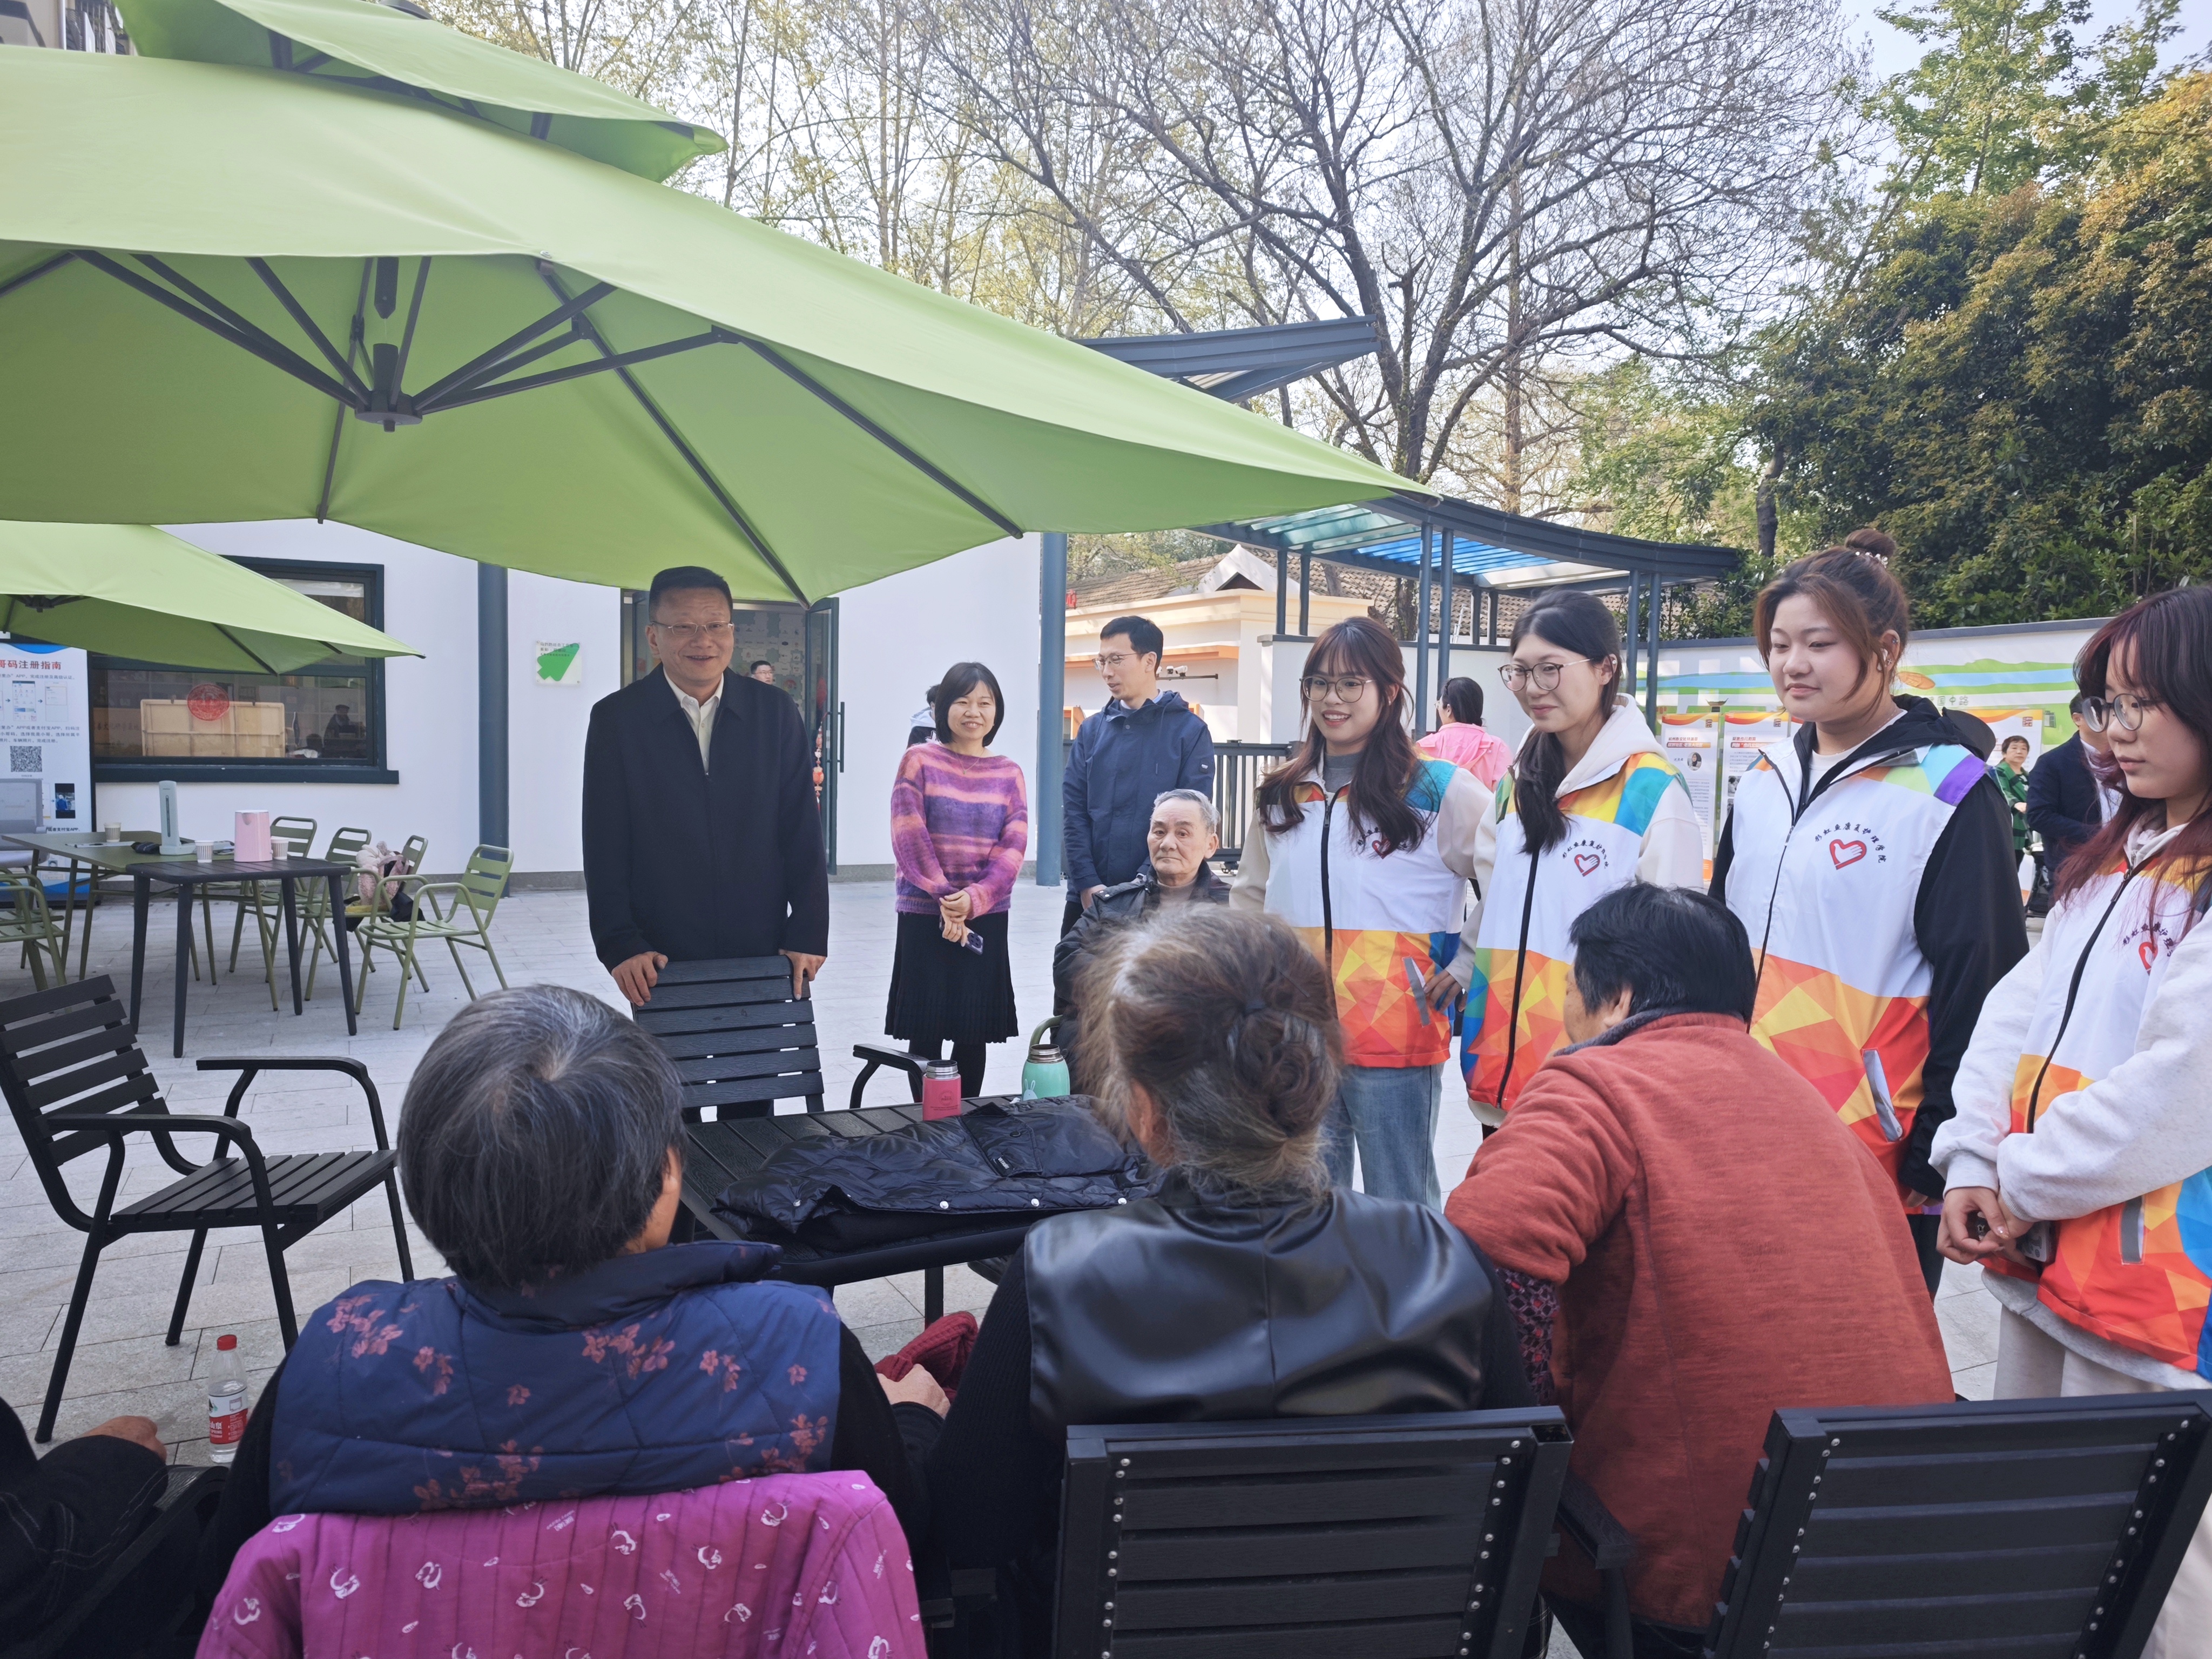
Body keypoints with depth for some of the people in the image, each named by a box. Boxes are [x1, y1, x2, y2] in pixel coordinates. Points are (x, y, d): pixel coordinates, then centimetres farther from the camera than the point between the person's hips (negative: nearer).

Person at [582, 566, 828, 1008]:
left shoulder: (776, 713, 3)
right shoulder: (616, 719, 0)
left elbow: (803, 834, 2)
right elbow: (605, 848, -2)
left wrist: (808, 935, -4)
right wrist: (620, 945, -11)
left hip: (765, 955, 1)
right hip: (660, 965, -1)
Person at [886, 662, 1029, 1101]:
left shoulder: (1008, 773, 6)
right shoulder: (919, 760, -1)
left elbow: (1014, 846, -3)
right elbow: (909, 836, -9)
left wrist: (973, 900, -17)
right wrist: (944, 900, -16)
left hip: (986, 918, 2)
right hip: (923, 915, -2)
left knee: (974, 1031, 7)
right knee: (925, 1030, 3)